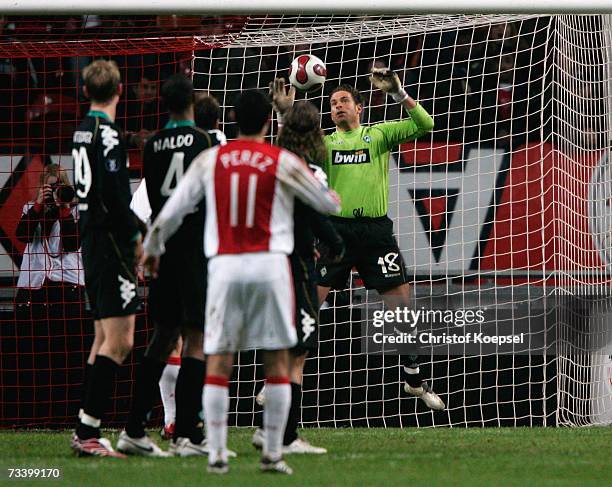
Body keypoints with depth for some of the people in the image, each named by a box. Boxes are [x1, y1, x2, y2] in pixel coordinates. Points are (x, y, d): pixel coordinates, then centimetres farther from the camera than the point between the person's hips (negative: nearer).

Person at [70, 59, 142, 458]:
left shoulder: (83, 130, 13)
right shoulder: (108, 135, -15)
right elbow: (114, 198, -22)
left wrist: (137, 228, 19)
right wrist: (137, 238, -10)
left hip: (92, 242, 10)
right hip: (110, 246, -10)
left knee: (105, 338, 14)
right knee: (119, 340, -11)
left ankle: (88, 432, 14)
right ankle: (88, 431, -15)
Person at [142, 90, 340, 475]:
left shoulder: (210, 160, 6)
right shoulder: (284, 162, 1)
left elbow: (173, 210, 10)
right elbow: (330, 204, 11)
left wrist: (152, 248, 27)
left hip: (224, 265, 1)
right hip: (269, 263, -1)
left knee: (218, 362, 5)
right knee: (277, 361, 6)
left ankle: (217, 454, -2)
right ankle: (273, 454, 3)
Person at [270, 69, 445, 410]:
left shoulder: (379, 135, 11)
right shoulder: (325, 142, 13)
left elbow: (424, 126, 0)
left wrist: (400, 94, -13)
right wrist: (286, 115, -18)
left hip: (376, 228, 0)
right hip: (336, 228, 0)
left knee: (401, 300, -1)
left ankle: (414, 378, 14)